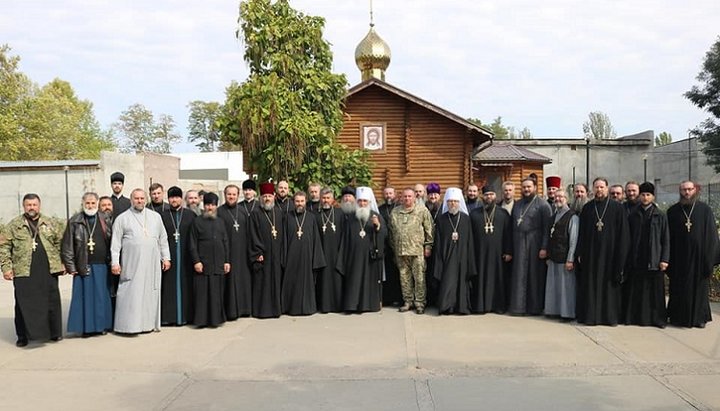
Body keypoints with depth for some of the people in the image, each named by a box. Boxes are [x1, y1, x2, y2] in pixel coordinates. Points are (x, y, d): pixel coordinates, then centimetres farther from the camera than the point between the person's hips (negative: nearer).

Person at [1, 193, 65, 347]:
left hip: (48, 271, 1)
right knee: (24, 305, 2)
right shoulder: (13, 225, 6)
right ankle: (23, 336, 12)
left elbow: (62, 242, 12)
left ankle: (54, 332, 18)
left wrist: (62, 262, 5)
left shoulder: (52, 223, 10)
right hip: (23, 272, -1)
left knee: (52, 302, 6)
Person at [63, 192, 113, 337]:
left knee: (102, 296, 7)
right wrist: (70, 266, -3)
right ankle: (87, 327, 10)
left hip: (102, 265, 2)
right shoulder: (74, 222, 1)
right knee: (85, 296, 2)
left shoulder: (105, 220, 9)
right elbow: (67, 246, 1)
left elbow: (112, 242, 9)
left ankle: (102, 325, 16)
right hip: (83, 266, -2)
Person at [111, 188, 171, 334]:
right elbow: (115, 243, 1)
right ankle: (129, 324, 1)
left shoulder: (155, 217, 12)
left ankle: (148, 323, 12)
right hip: (131, 264, -3)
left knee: (150, 293, 4)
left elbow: (163, 238, 14)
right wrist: (115, 262, -5)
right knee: (131, 294, -4)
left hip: (152, 263, 3)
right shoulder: (122, 218, 3)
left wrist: (166, 257, 9)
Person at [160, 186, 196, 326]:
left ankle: (185, 315, 11)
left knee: (185, 285, 3)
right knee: (169, 286, 2)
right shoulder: (162, 216, 6)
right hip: (168, 255, 0)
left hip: (185, 257, 0)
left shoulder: (190, 215, 6)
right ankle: (169, 316, 8)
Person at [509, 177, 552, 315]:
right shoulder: (517, 205, 15)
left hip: (535, 244, -4)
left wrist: (544, 247, -15)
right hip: (518, 245, 4)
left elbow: (547, 228, -8)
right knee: (519, 275, 4)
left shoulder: (543, 205, -2)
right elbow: (513, 225, 13)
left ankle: (535, 307, 11)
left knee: (535, 275, 2)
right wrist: (510, 248, 7)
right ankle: (518, 306, 9)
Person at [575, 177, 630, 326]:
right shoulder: (587, 208, 8)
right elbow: (581, 232, 7)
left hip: (609, 253, -2)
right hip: (590, 253, 2)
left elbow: (623, 234, -3)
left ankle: (610, 316, 13)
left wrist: (620, 256, -8)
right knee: (590, 285, 5)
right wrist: (579, 253, 1)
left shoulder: (617, 208, 0)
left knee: (608, 284, 3)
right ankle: (590, 315, 12)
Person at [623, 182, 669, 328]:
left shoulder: (660, 215, 4)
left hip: (654, 260, -1)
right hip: (636, 260, 2)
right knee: (636, 290, 4)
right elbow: (628, 238, 7)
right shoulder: (633, 215, 9)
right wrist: (628, 258, 1)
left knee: (655, 290, 1)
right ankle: (635, 316, 11)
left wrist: (664, 259, -6)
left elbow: (665, 239, 2)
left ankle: (657, 318, 9)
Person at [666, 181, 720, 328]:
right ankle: (678, 317, 13)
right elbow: (668, 236, 3)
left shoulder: (705, 210, 1)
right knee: (679, 288, 5)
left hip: (698, 255, -1)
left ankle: (699, 317, 16)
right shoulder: (673, 211, 4)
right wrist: (668, 258, -2)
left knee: (699, 287, 6)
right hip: (679, 257, 1)